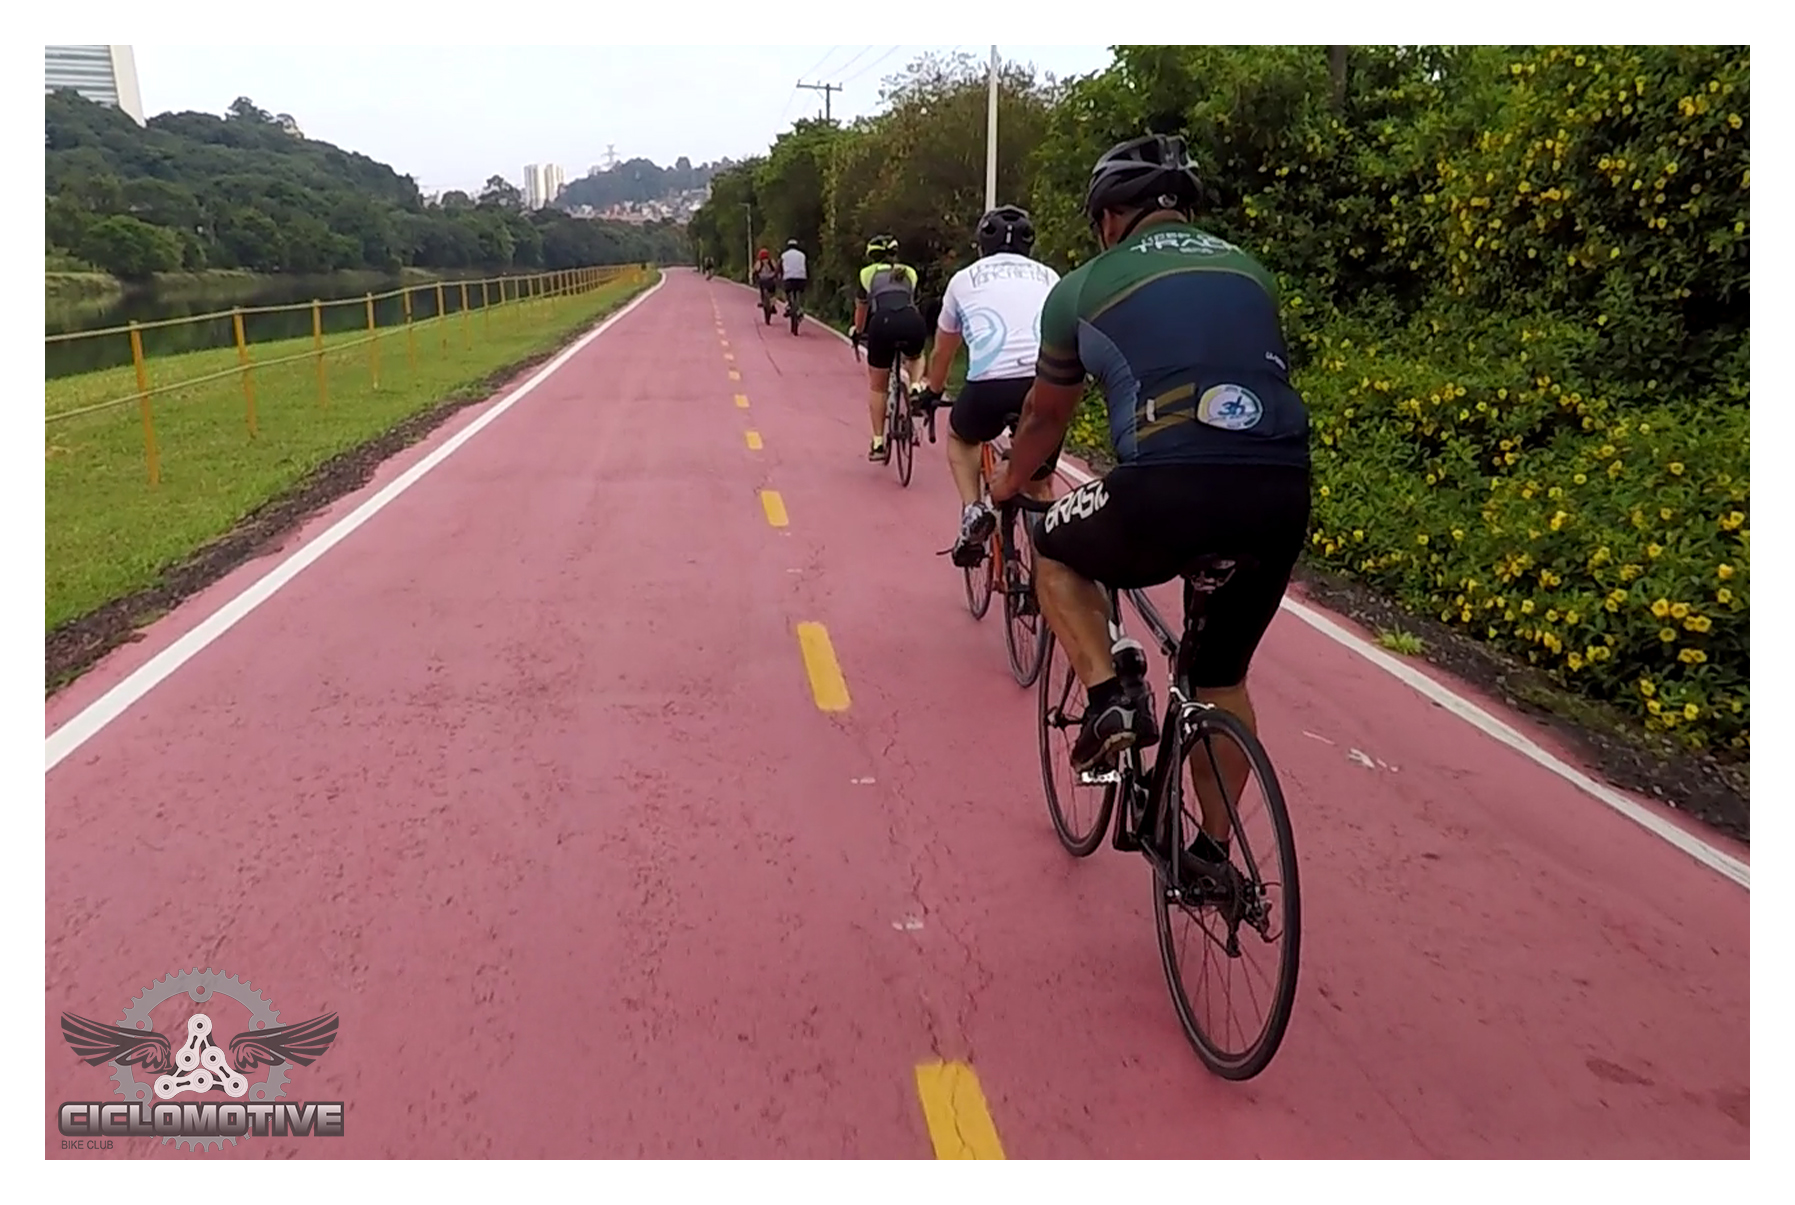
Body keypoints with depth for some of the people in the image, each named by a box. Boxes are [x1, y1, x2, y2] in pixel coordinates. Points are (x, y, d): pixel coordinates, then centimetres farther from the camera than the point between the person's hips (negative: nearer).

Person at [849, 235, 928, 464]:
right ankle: (916, 386, 7)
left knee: (877, 387, 17)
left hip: (883, 324, -2)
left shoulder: (868, 274, 25)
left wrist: (858, 331, 58)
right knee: (915, 358, 38)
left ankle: (878, 444, 16)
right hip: (913, 324, 2)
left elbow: (861, 310, 38)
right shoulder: (909, 273, 29)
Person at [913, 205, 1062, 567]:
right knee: (1040, 486, 23)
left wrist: (932, 392, 55)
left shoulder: (965, 279, 23)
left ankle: (972, 511, 9)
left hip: (989, 385, -1)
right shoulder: (1048, 277, 26)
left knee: (959, 436, 32)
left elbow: (942, 352, 37)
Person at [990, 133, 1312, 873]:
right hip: (1282, 494, 4)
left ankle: (1110, 694, 9)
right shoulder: (1250, 272, 25)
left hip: (1167, 490, -4)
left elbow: (1045, 416, 28)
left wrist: (1007, 488, 48)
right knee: (1223, 678, 25)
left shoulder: (1084, 287, 16)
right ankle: (1213, 851, 32)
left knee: (1055, 555, 27)